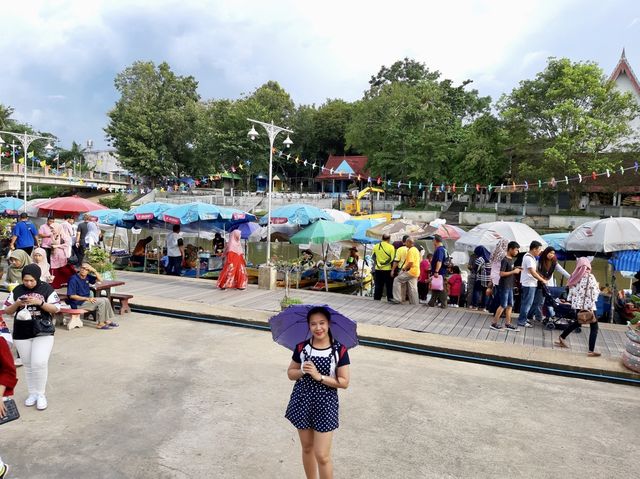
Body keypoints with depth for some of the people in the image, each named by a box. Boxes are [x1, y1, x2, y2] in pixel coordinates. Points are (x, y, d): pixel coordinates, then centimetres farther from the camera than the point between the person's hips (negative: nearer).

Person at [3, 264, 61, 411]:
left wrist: (40, 302, -22)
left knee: (39, 363, -12)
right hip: (21, 334, 3)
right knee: (28, 365, 11)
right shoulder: (17, 290, 3)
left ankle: (41, 394, 5)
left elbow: (56, 309, -8)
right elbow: (7, 311, 6)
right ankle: (32, 393, 25)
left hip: (43, 332, -3)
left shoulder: (47, 289, -5)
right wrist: (17, 304, -14)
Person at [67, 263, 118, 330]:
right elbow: (71, 296, -20)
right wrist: (87, 298, -23)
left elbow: (100, 279, 10)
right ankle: (100, 324, -13)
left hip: (86, 300, 8)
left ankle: (108, 321, 5)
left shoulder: (87, 277, 4)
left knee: (106, 300, -1)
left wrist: (94, 271, -7)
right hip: (78, 303, -8)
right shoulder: (74, 279, -17)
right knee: (101, 302, -20)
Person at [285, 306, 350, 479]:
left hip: (325, 403, -3)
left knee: (322, 455, -1)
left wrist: (319, 376, -20)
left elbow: (344, 382, -10)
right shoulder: (302, 347, -5)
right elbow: (290, 373, 5)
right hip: (303, 400, 3)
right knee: (307, 448, 18)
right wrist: (303, 370, -16)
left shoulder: (339, 350, -12)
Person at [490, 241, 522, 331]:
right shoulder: (505, 260, -17)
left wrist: (517, 270, 7)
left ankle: (508, 324, 18)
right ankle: (494, 323, 4)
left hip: (510, 286, 9)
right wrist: (514, 271, -17)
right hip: (504, 286, -9)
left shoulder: (512, 259, 11)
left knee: (510, 305, 11)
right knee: (503, 305, -4)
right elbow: (501, 273, -22)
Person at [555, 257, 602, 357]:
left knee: (578, 322, 28)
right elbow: (595, 292, -14)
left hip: (577, 305, 6)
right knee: (594, 327, 3)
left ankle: (562, 338, 31)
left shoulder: (575, 276, 4)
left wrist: (572, 303, 13)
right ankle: (591, 351, 0)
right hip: (588, 306, -6)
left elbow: (571, 291, 7)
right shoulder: (590, 277, -11)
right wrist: (597, 287, 4)